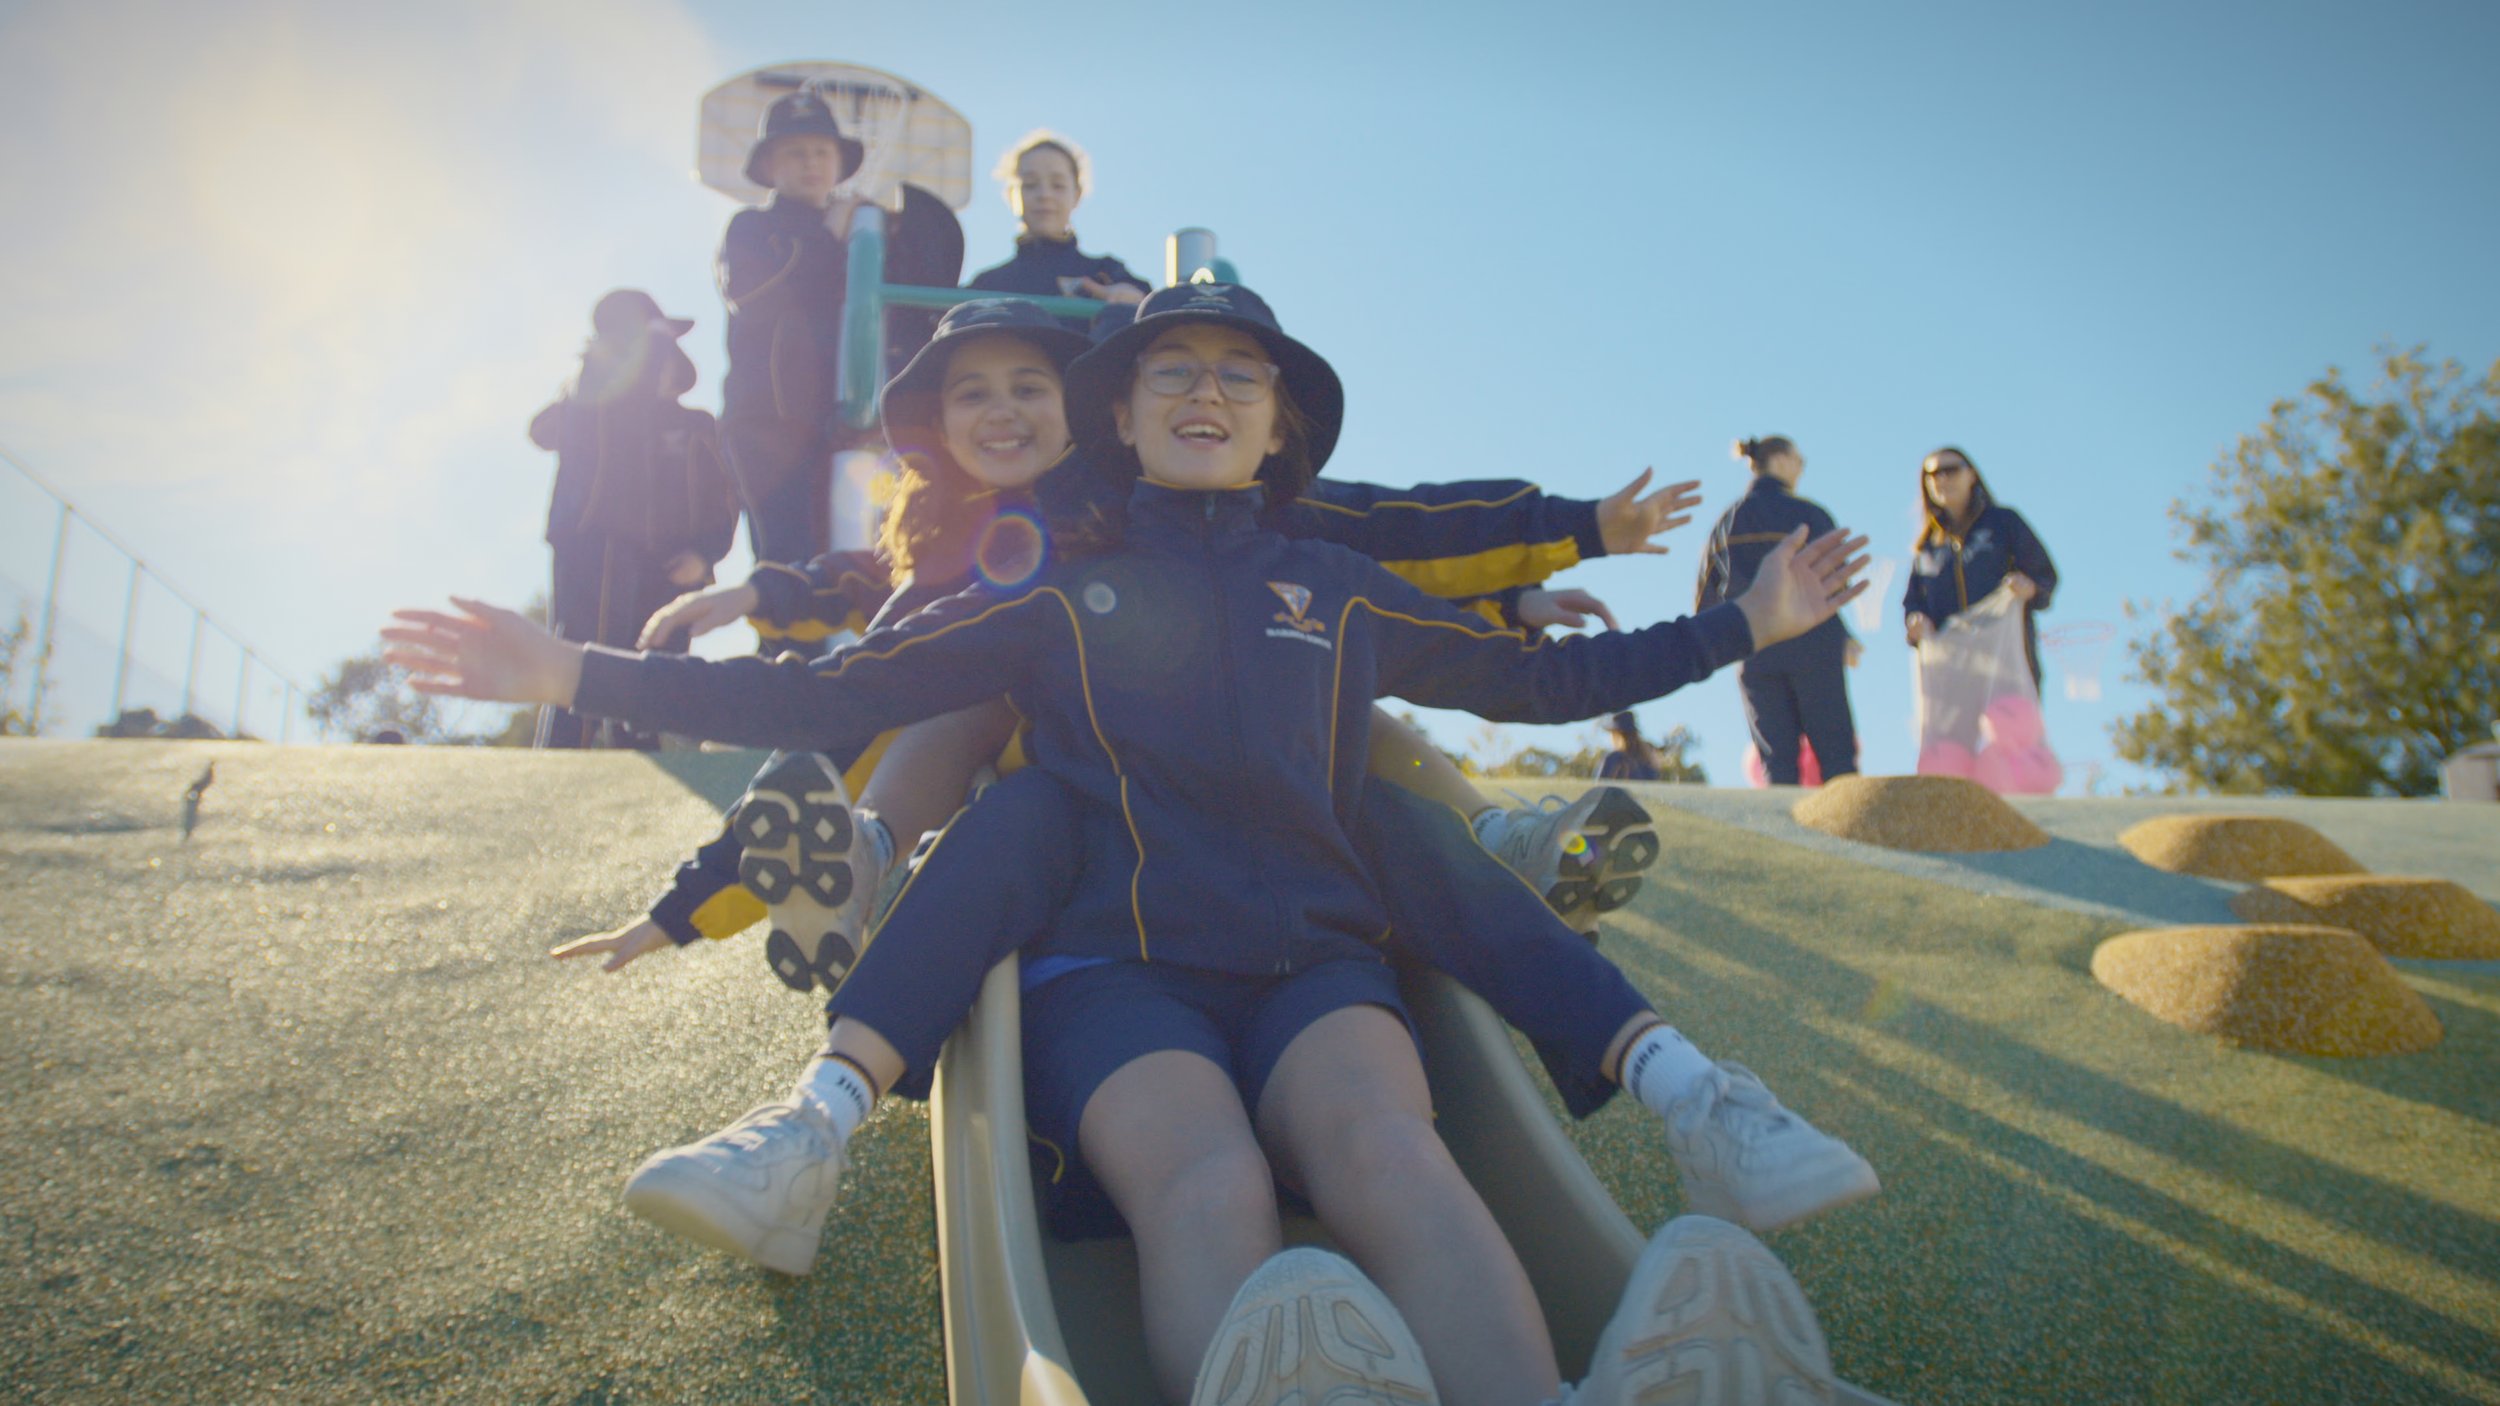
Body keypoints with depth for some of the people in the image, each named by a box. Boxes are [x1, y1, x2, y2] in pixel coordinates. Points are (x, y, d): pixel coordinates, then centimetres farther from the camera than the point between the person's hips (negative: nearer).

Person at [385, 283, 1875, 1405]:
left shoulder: (1341, 592, 22)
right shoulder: (1056, 596, 17)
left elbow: (1539, 678, 30)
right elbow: (825, 695, 14)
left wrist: (1748, 624, 30)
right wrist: (575, 672, 9)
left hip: (1314, 960, 2)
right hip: (1117, 966, -1)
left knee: (1388, 1152, -34)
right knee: (1211, 1191, -36)